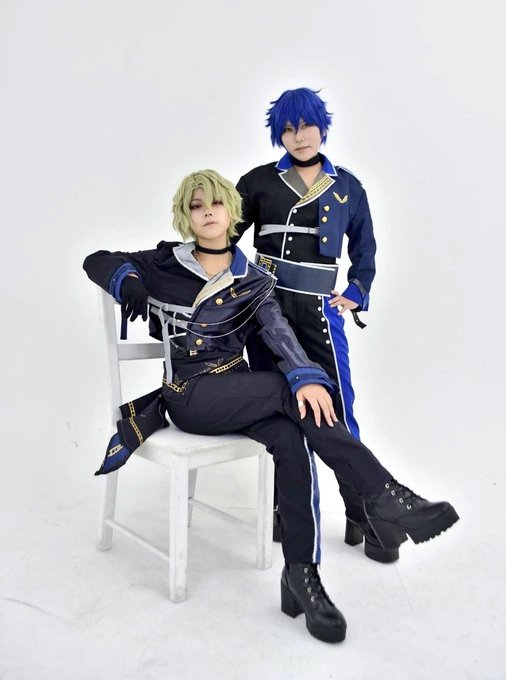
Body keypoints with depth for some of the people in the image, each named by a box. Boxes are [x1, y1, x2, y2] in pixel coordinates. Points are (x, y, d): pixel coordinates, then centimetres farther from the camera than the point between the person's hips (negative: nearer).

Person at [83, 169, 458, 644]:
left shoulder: (252, 280, 10)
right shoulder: (166, 264, 8)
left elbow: (276, 329, -9)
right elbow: (97, 261, 16)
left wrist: (307, 375, -29)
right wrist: (126, 280, -8)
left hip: (237, 388, 3)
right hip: (189, 396, -2)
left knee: (293, 440, -28)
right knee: (288, 390, -27)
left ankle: (301, 577, -21)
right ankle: (382, 496, -26)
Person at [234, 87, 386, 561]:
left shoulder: (347, 187, 10)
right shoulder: (260, 181, 5)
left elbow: (364, 246, 18)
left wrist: (356, 294, 7)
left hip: (319, 309, 0)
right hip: (266, 304, 0)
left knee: (337, 411, -5)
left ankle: (361, 516, 7)